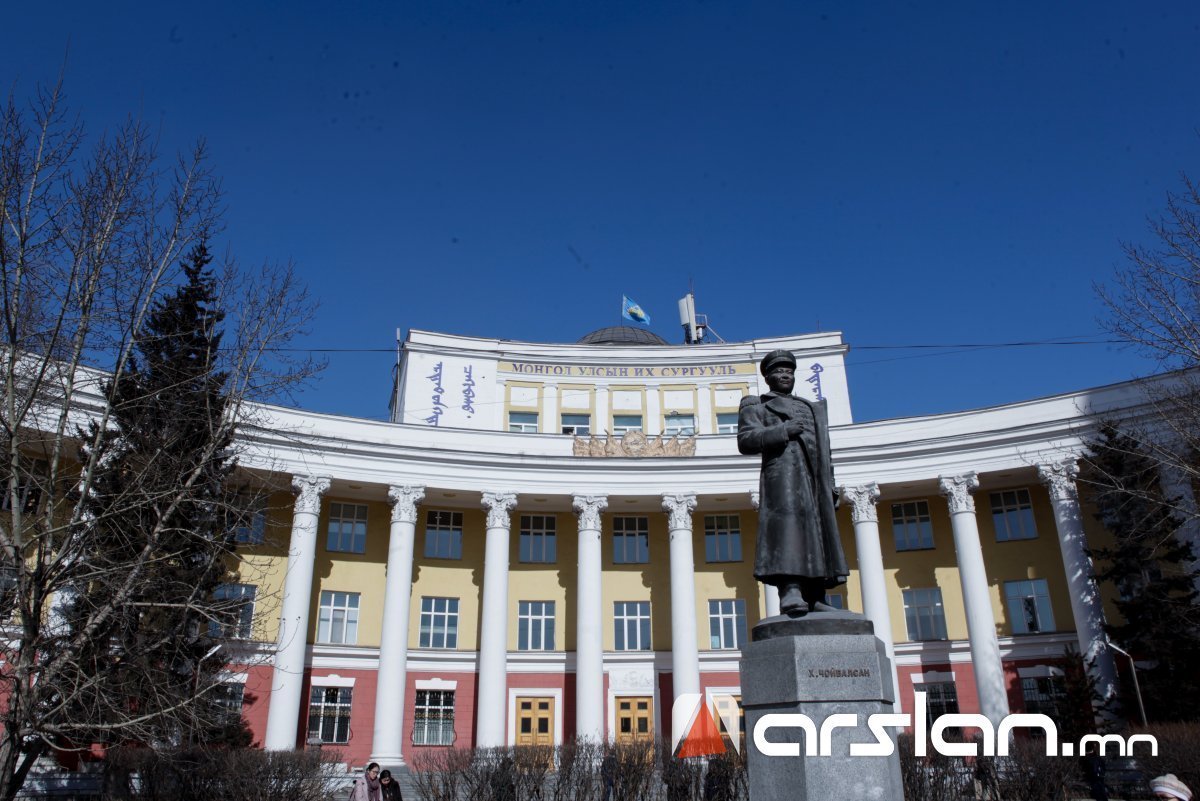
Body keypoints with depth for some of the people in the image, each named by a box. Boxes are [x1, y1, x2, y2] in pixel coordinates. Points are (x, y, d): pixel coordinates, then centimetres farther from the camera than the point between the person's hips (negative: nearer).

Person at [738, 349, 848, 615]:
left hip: (814, 477, 6)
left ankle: (814, 599, -3)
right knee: (787, 522, -22)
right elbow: (746, 440, -1)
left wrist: (830, 486, 13)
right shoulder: (755, 406, 16)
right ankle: (790, 591, -32)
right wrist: (783, 430, -10)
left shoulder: (811, 408, 31)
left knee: (818, 530, -3)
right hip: (782, 472, -6)